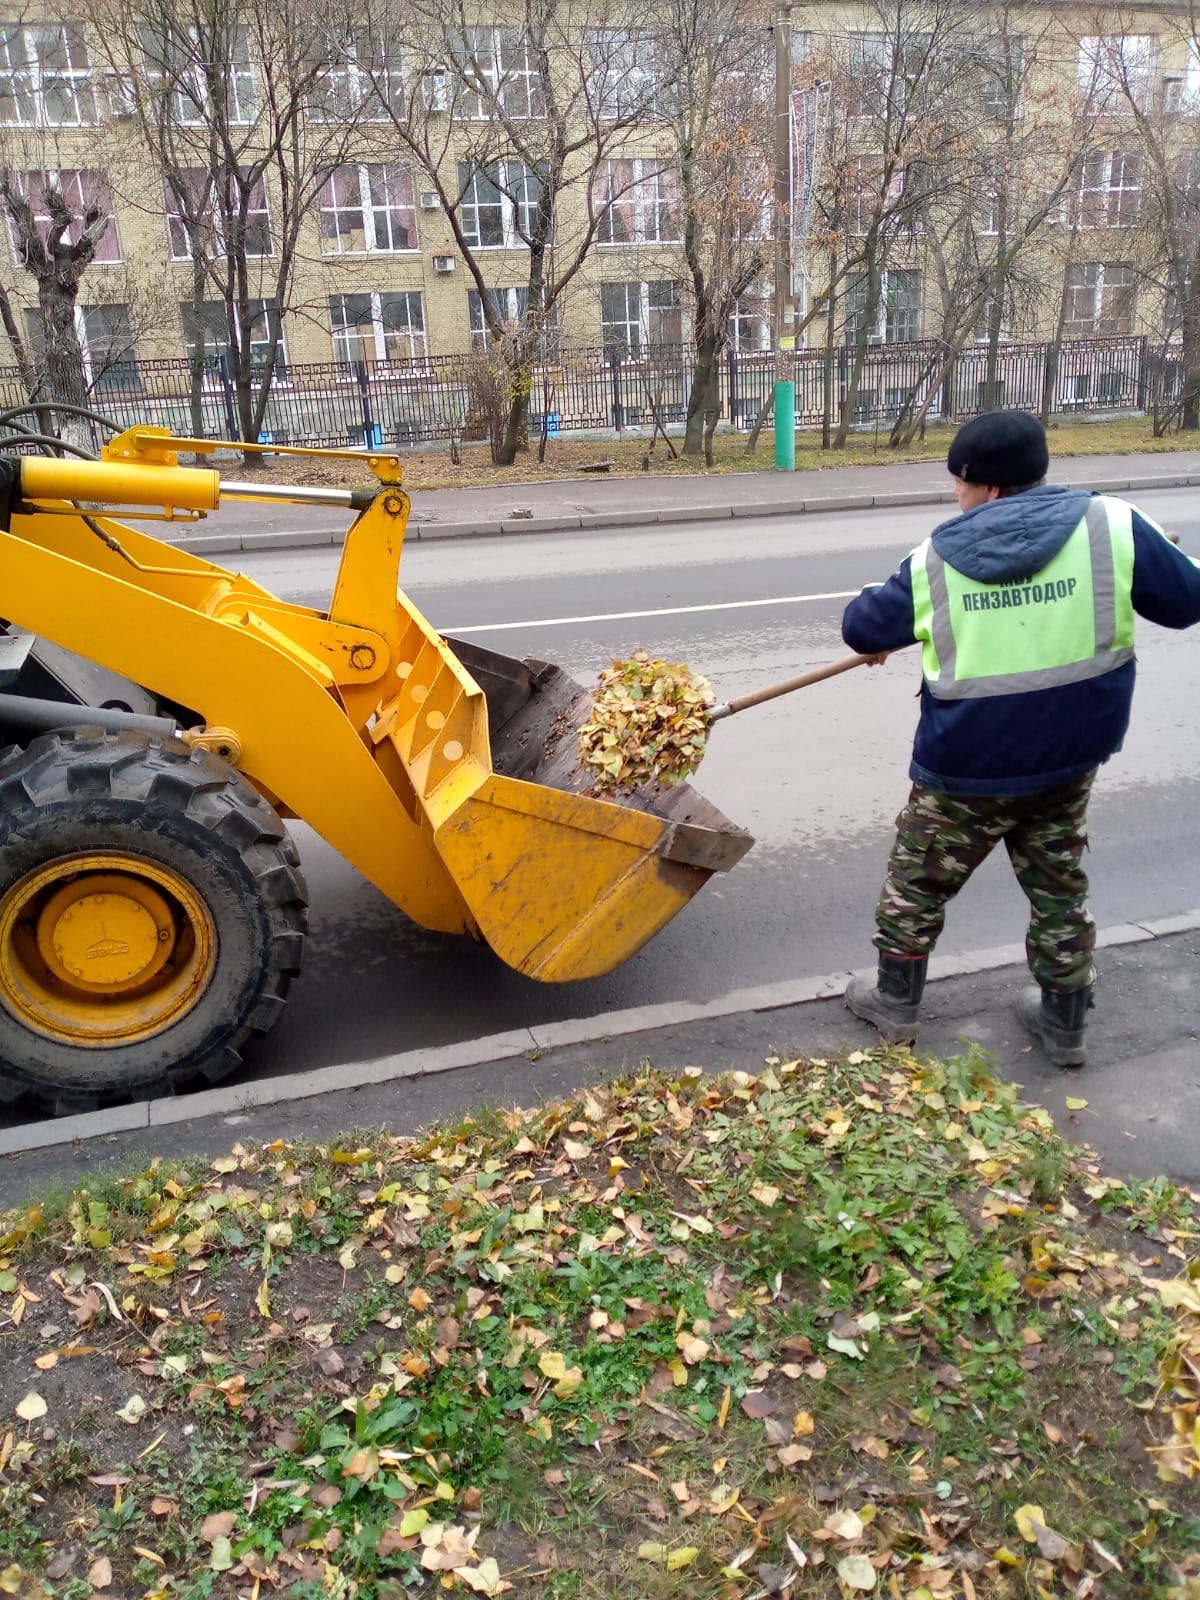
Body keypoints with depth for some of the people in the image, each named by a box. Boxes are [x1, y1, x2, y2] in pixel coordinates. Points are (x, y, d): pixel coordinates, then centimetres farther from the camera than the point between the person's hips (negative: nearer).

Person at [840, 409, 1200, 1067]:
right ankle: (1065, 1025, 35)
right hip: (1067, 764, 2)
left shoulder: (932, 562, -8)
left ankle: (895, 1002, 33)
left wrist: (872, 600, 29)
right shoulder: (1112, 526, -10)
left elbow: (862, 628, 5)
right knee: (1059, 891, 21)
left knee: (917, 883, 19)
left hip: (963, 772, -2)